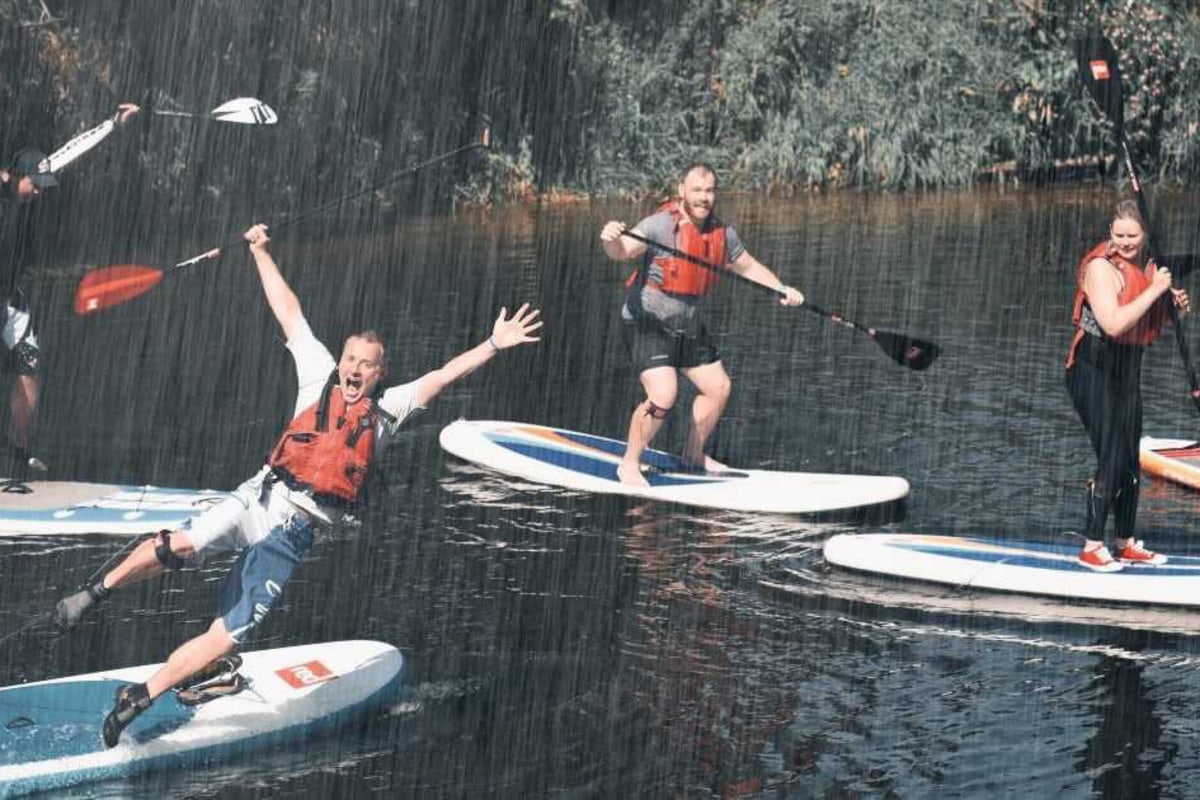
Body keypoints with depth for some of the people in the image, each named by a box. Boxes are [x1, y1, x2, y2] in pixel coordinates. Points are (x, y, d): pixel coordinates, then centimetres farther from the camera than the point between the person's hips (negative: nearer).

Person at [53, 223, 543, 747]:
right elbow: (289, 313, 15)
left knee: (228, 635, -9)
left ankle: (139, 698, 1)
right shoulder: (320, 375, 12)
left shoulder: (387, 408, 12)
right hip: (259, 497, 0)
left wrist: (494, 345, -6)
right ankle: (96, 594, -10)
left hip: (296, 529, 1)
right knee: (186, 544, -32)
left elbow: (443, 375, 4)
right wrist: (261, 252, 16)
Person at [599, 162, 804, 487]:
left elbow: (748, 267, 16)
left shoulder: (722, 233, 1)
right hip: (648, 323, -8)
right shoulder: (660, 225, -21)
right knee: (663, 396, -22)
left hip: (688, 325, 8)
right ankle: (629, 465, -3)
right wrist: (611, 241, -58)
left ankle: (694, 455, 37)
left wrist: (782, 290, 4)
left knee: (718, 388, 16)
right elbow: (623, 252, -35)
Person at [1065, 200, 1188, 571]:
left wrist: (1174, 305, 3)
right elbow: (1114, 324, -29)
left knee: (1130, 461, 14)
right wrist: (1155, 290, -23)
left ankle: (1125, 544, 25)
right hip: (1096, 370, -8)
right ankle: (1092, 547, -3)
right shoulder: (1101, 267, -16)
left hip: (1128, 373, 8)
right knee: (1111, 459, -11)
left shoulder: (1146, 267, 9)